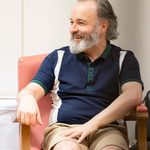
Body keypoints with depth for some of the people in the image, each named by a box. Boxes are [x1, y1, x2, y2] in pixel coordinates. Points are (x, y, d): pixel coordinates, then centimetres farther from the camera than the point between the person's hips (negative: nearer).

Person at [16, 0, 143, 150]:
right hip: (63, 127, 1)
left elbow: (133, 95, -6)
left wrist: (93, 124, -18)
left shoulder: (124, 58, 11)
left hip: (107, 128, 0)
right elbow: (29, 91, 8)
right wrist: (27, 99, -19)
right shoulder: (58, 57, 15)